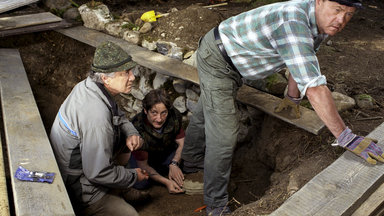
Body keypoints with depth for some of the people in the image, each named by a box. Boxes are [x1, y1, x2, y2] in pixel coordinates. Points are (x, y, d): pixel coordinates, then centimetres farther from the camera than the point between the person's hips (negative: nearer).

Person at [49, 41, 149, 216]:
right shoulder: (97, 115, -35)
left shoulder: (87, 86, -6)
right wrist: (134, 176, -13)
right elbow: (98, 173, -29)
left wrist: (131, 134, -7)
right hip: (75, 190, -9)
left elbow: (119, 116, 13)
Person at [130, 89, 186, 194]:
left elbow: (181, 143, -13)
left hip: (166, 153, 3)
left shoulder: (175, 116, -27)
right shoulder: (138, 129, -36)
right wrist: (167, 182, -32)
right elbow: (143, 165, -26)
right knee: (140, 183, -26)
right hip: (144, 156, -3)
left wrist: (174, 164, -31)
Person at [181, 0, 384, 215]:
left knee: (206, 113, 28)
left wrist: (292, 99, 26)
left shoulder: (321, 21, -4)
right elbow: (314, 87, -40)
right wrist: (348, 139, -35)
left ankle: (192, 157, 53)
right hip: (215, 59, -9)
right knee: (224, 133, -9)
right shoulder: (293, 21, -36)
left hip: (230, 64, 9)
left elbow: (301, 64, 13)